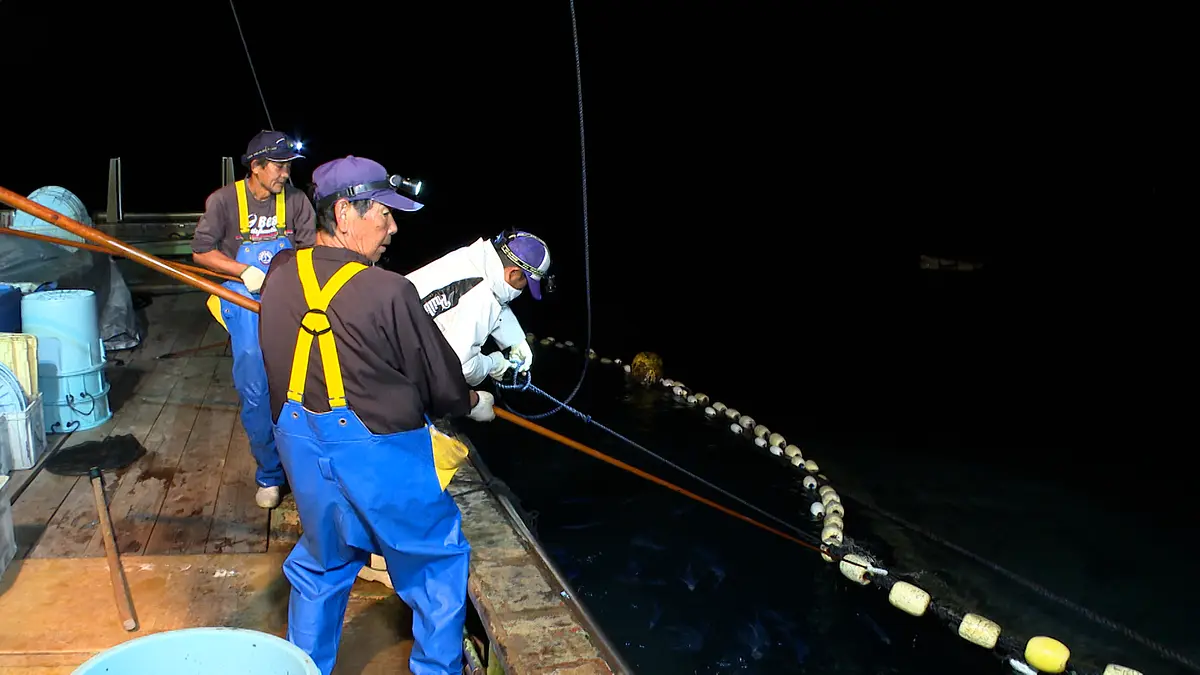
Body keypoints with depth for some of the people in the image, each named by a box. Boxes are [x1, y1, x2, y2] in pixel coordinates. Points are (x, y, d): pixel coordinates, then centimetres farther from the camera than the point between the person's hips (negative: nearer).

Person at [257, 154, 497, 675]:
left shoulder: (279, 275, -4)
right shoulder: (389, 292, -22)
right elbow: (438, 381, -11)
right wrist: (472, 404, 10)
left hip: (302, 445, 6)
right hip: (379, 451, -6)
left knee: (322, 562, 26)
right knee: (436, 561, 16)